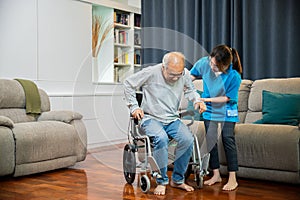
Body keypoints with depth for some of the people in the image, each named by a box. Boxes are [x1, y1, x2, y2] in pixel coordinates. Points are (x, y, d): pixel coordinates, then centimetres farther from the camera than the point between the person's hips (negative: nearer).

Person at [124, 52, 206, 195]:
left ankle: (177, 180, -3)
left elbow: (190, 90, 20)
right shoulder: (151, 73, -13)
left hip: (173, 119, 4)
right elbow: (128, 84, 0)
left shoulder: (185, 74, -2)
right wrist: (134, 107, -4)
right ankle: (161, 182, -18)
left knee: (188, 139, -23)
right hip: (151, 118, -4)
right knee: (161, 138, -35)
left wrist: (197, 100, -1)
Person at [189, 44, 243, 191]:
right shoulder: (204, 62, -18)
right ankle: (216, 175, 18)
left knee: (228, 140, -8)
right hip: (209, 110, 4)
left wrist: (206, 99, -22)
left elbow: (227, 98, -18)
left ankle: (232, 178, 2)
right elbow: (191, 75, 2)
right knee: (210, 140, 5)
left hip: (226, 111, -4)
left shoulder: (234, 76, -28)